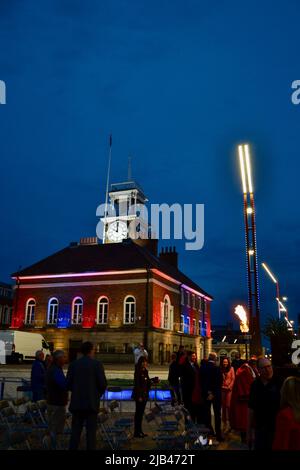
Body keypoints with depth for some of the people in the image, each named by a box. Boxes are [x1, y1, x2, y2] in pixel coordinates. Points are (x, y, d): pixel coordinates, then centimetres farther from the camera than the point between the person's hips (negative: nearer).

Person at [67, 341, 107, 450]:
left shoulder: (73, 364, 2)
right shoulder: (97, 364, -7)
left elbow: (68, 384, 1)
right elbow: (103, 383, -10)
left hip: (77, 403, 3)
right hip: (92, 403, -3)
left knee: (75, 431, 10)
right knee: (91, 431, 4)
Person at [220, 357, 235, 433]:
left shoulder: (231, 368, 2)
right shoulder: (220, 369, 7)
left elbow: (233, 379, 0)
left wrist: (229, 386, -8)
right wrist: (221, 386, -4)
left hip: (229, 389, -3)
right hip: (222, 389, 3)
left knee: (228, 405, -9)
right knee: (223, 405, 6)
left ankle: (228, 423, -3)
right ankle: (224, 422, 15)